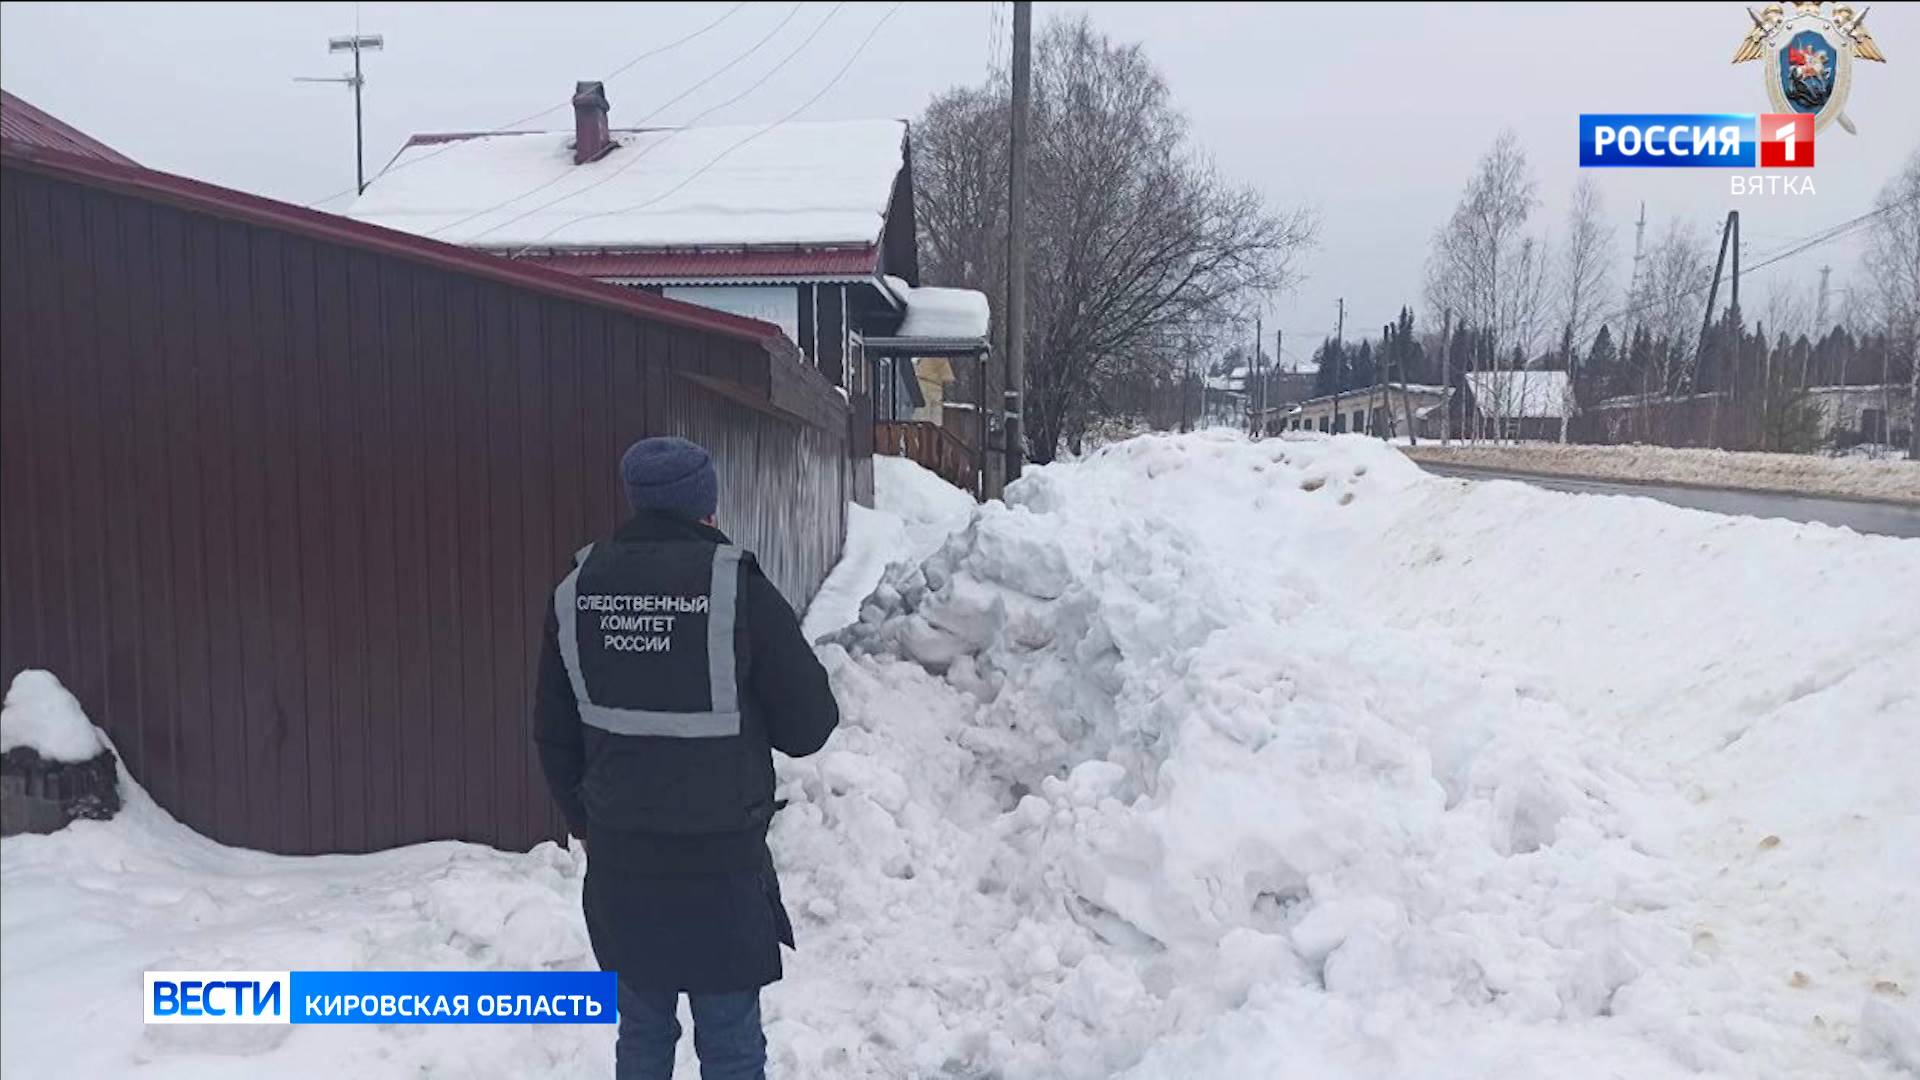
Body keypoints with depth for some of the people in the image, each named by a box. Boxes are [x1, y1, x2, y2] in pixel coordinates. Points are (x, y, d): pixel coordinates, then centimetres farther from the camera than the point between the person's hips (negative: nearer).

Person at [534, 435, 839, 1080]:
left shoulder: (578, 590, -2)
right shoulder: (738, 589, -16)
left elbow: (554, 733, 7)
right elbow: (809, 725, -10)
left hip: (617, 859, 4)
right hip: (720, 860, -4)